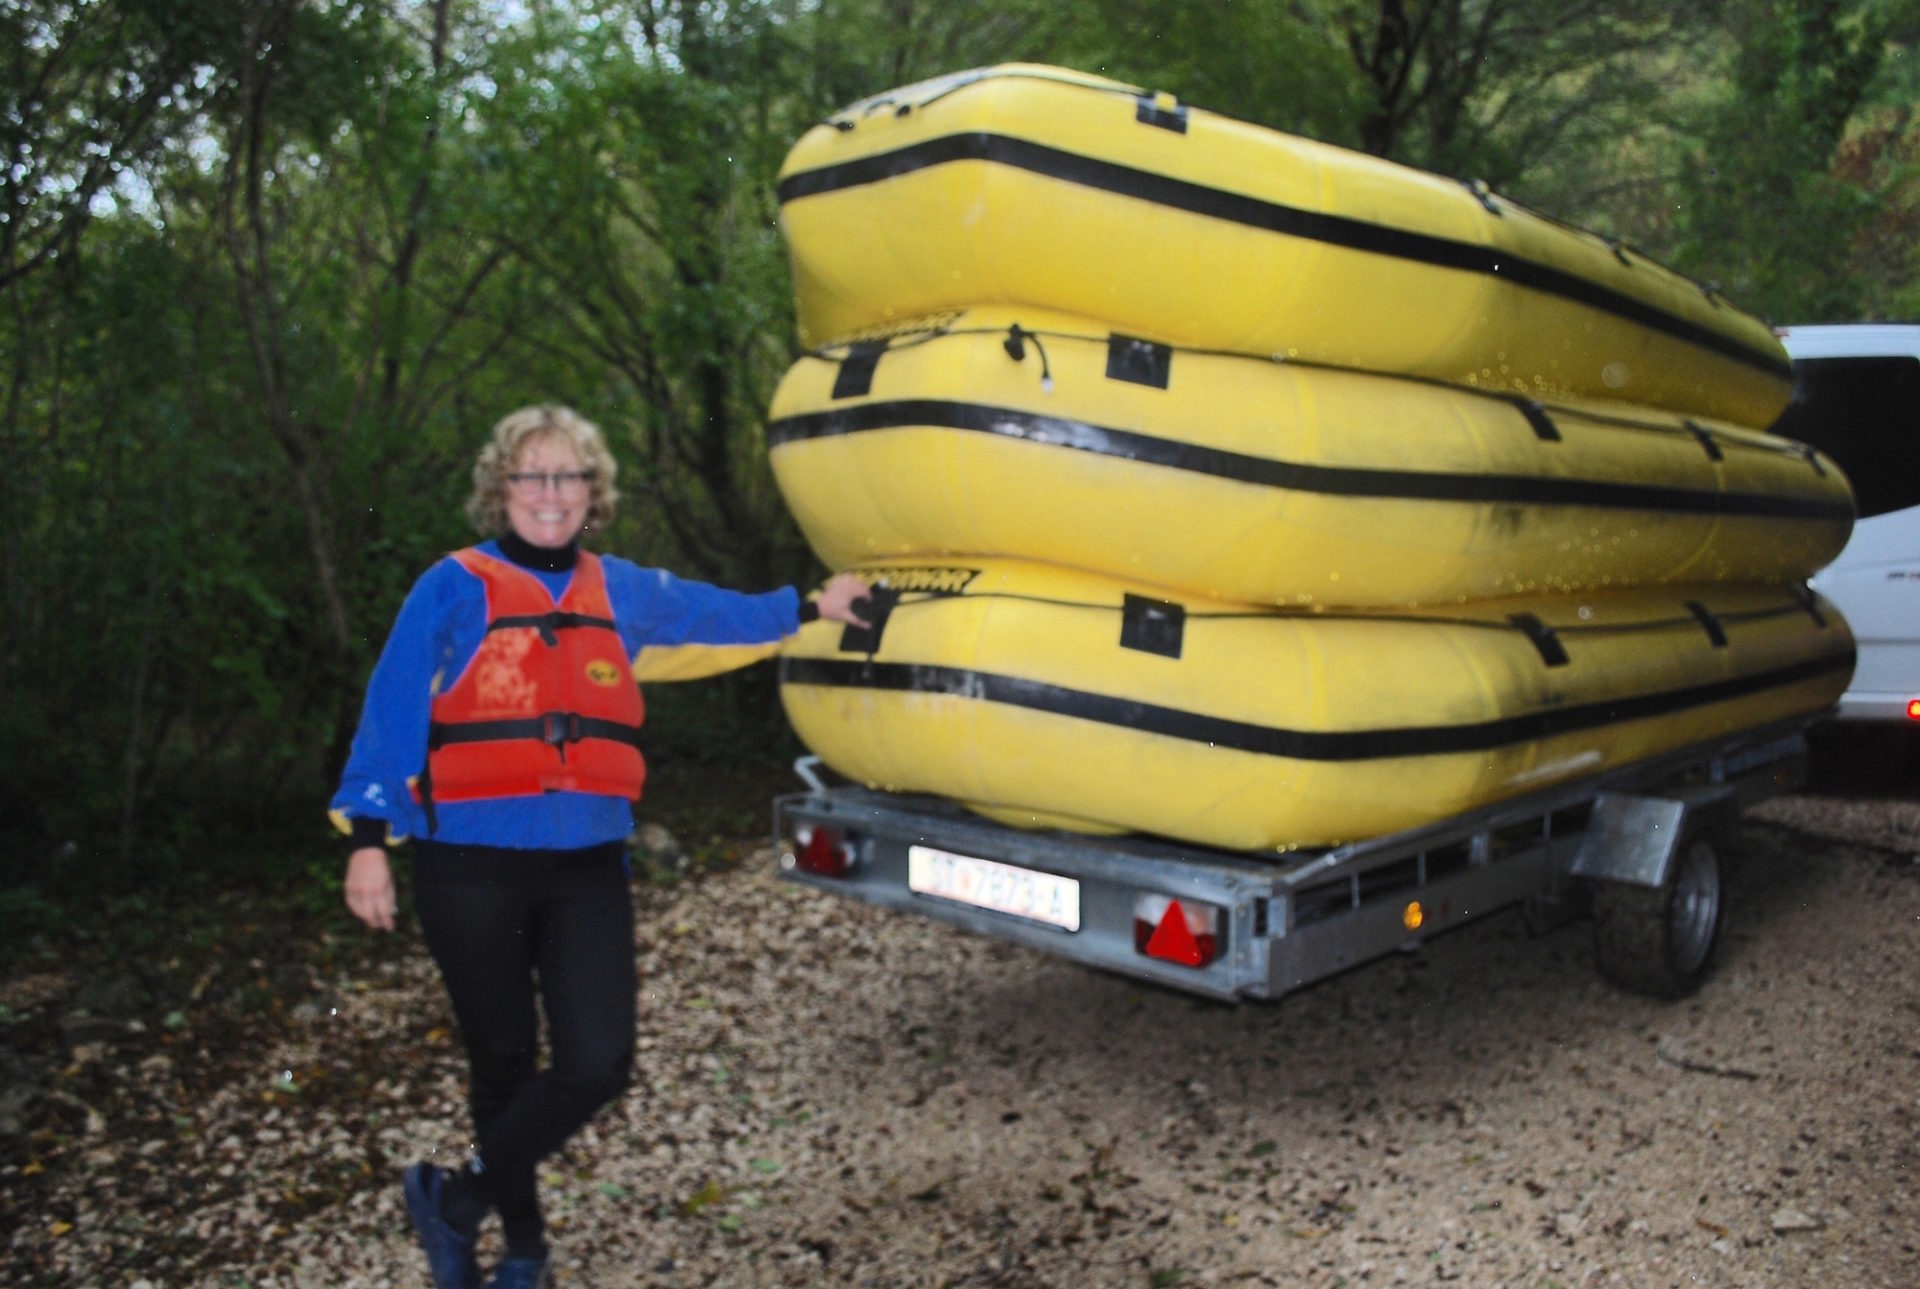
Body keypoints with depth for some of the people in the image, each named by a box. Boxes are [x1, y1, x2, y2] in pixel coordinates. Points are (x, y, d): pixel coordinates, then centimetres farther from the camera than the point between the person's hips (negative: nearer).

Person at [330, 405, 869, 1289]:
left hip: (586, 868, 3)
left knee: (597, 1063, -7)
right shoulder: (456, 589, -3)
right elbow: (391, 714, -4)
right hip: (474, 868, -3)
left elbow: (717, 615, 26)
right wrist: (368, 840, -10)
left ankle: (458, 1200, 16)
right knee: (504, 1065, 10)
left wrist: (811, 607, 32)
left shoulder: (621, 593, 10)